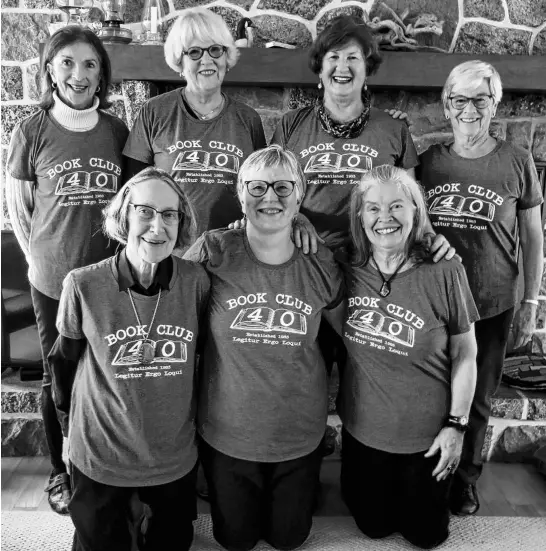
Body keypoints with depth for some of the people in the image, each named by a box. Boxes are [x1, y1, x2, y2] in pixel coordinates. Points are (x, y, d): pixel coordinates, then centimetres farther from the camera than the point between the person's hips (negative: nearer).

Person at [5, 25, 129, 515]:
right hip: (53, 279, -1)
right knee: (58, 378, 12)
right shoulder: (32, 131, -3)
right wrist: (42, 256, 1)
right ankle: (62, 473, 32)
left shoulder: (117, 131, 2)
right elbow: (17, 206, 4)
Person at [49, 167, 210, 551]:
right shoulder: (84, 286, -16)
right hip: (99, 458, -1)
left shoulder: (196, 281, -14)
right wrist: (70, 426, 9)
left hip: (176, 459, 2)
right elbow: (65, 361, -1)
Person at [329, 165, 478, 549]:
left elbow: (464, 355, -9)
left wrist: (457, 424, -9)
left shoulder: (445, 273, -19)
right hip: (362, 427, 3)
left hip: (426, 435, -2)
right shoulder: (349, 270, -10)